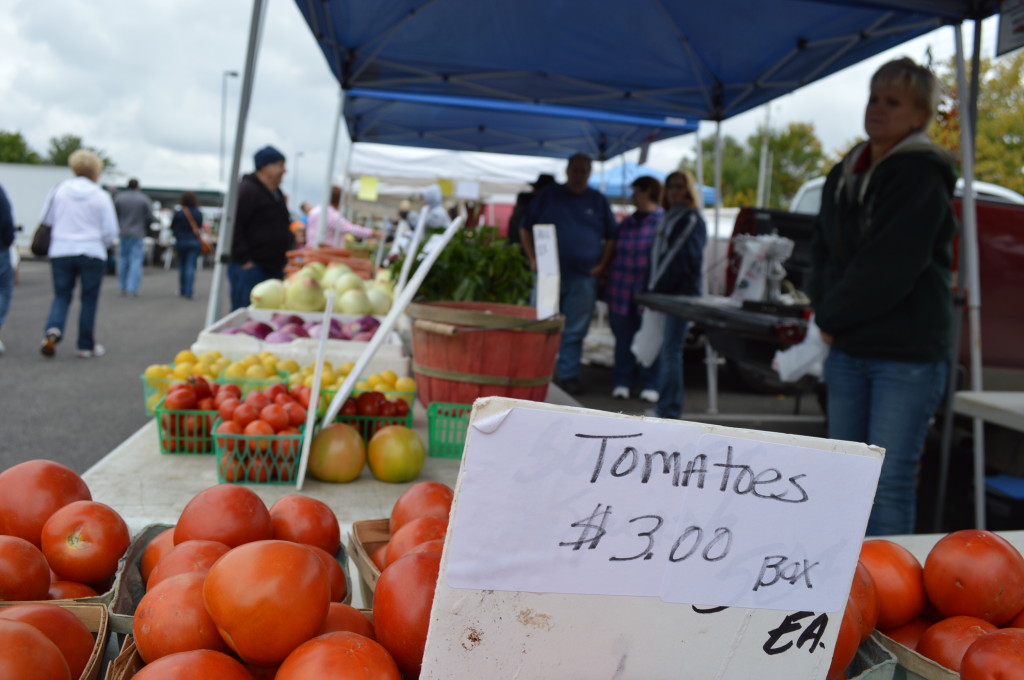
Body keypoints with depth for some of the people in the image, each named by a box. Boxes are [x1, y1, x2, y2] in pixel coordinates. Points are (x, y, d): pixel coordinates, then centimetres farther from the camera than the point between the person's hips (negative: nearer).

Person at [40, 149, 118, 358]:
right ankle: (86, 345, 13)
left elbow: (46, 220, 7)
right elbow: (110, 231, -5)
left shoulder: (59, 191, 1)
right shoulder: (101, 196, -6)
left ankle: (53, 329, -14)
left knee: (61, 296, 12)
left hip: (60, 251, 2)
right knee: (89, 300, 8)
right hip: (92, 253, -2)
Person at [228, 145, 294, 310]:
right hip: (250, 268, -9)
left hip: (274, 269, 9)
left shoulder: (276, 194, 18)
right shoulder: (247, 190, -11)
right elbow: (233, 228, -18)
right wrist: (244, 260, -19)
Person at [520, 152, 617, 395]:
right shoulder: (548, 195, 8)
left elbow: (611, 237, 14)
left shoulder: (598, 201, 10)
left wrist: (602, 265, 1)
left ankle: (568, 375, 11)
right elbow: (525, 229, 10)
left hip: (583, 277, 1)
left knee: (575, 332, 3)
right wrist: (533, 259, -1)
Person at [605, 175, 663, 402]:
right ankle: (621, 383, 17)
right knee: (623, 338, 8)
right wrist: (609, 287, 9)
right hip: (622, 291, 5)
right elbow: (613, 254, 16)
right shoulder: (625, 224, 16)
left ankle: (649, 385, 9)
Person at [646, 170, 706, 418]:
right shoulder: (668, 218, 21)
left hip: (681, 293, -9)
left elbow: (681, 259, -15)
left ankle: (668, 411, -6)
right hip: (666, 294, 9)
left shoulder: (691, 220, -7)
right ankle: (665, 406, 17)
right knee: (664, 351, 10)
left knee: (670, 351, -9)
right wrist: (652, 290, 10)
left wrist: (655, 291, -15)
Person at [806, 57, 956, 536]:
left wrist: (831, 317, -7)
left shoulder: (922, 177, -9)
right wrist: (825, 310, 0)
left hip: (907, 353, -7)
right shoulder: (844, 175, 13)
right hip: (847, 350, 7)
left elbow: (888, 268, -17)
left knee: (890, 482, -5)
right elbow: (822, 252, 17)